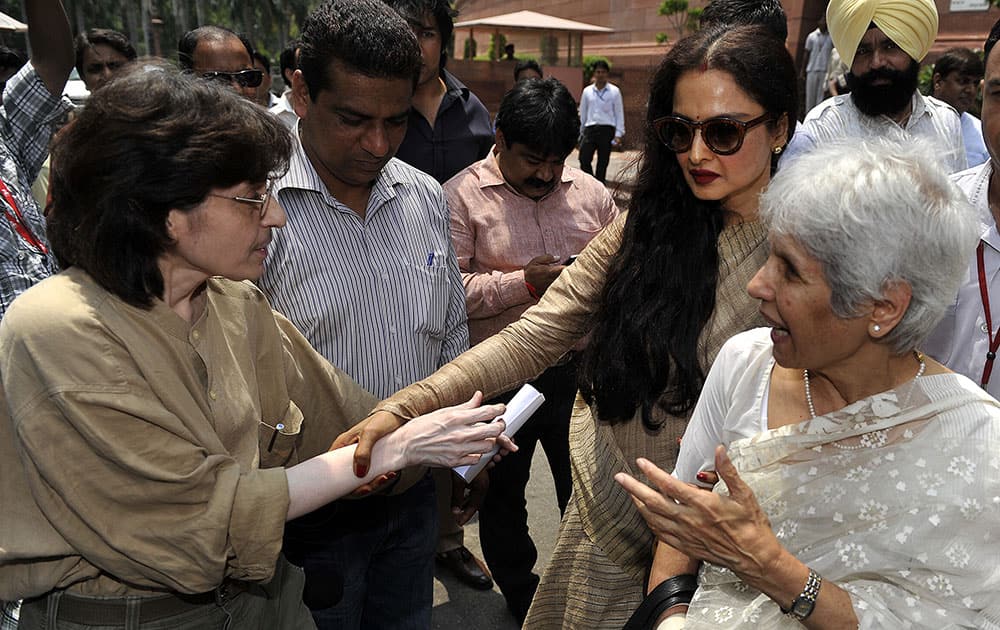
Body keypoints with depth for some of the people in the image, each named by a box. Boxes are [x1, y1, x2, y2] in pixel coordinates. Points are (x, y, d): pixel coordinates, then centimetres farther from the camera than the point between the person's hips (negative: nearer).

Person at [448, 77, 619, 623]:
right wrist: (525, 282, -22)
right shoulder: (461, 197, -8)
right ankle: (519, 595, 42)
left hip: (577, 374, 3)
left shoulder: (591, 193, 5)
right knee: (502, 497, 18)